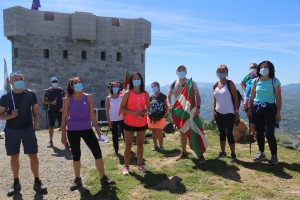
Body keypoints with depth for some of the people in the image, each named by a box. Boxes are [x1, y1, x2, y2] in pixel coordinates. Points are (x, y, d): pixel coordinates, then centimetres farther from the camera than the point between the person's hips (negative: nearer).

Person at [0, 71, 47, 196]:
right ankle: (16, 183, 24)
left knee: (33, 156, -1)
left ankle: (37, 182, 12)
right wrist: (11, 115, -16)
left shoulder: (30, 95, 1)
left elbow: (36, 112, 7)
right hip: (11, 130, 1)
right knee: (14, 157, 9)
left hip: (28, 129, 0)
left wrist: (35, 126, -1)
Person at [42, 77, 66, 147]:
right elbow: (44, 101, 3)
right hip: (51, 111, 0)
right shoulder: (48, 91, 3)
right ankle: (51, 141, 21)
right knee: (51, 126, 9)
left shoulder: (61, 90, 5)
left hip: (60, 111, 0)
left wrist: (63, 107, -7)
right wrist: (51, 103, -14)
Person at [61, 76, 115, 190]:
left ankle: (103, 178, 8)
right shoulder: (68, 100, -4)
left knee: (97, 152, -4)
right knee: (76, 155, 9)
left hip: (87, 129, 1)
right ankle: (77, 179, 27)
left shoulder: (88, 97, 0)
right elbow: (64, 118, 0)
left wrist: (97, 129, 5)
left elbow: (92, 114, 4)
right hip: (72, 131, -1)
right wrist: (63, 134, -2)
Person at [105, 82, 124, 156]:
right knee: (115, 136, 8)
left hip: (122, 119, 1)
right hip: (113, 120, -1)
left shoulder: (121, 97, 0)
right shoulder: (108, 98, -3)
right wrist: (108, 120, -7)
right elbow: (107, 111, -2)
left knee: (125, 134, 4)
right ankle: (116, 151, 19)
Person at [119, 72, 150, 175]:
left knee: (140, 144, 14)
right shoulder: (127, 94, -6)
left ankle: (140, 164, 28)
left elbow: (149, 107, 9)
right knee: (128, 145, 4)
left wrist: (145, 111, -14)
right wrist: (134, 112, -22)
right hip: (129, 123, -2)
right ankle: (126, 166, 15)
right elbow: (121, 108, -8)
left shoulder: (145, 94, 1)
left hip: (142, 123, 3)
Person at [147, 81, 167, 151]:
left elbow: (167, 106, 1)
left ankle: (161, 146, 10)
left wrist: (164, 114, -5)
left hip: (160, 117, -4)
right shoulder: (151, 97, 6)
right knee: (153, 131, 11)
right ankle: (155, 145, 24)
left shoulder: (163, 96, -4)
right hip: (151, 117, 4)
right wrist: (148, 114, 5)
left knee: (159, 131, -7)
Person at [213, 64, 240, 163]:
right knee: (222, 133, 14)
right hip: (219, 113, 5)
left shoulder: (230, 84, -7)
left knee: (229, 134, -5)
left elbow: (236, 98, -9)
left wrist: (237, 111, -13)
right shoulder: (215, 85, 8)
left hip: (229, 113, -5)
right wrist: (213, 110, 4)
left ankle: (233, 154, 9)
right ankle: (222, 152, 26)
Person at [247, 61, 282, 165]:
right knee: (259, 133, 10)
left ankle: (274, 156, 10)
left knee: (269, 133, -7)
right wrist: (249, 109, 5)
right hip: (257, 109, 4)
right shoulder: (256, 81, 5)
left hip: (270, 109, -3)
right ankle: (261, 153, 25)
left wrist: (278, 112, -7)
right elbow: (251, 96, 10)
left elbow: (278, 98, -3)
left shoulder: (275, 81, -3)